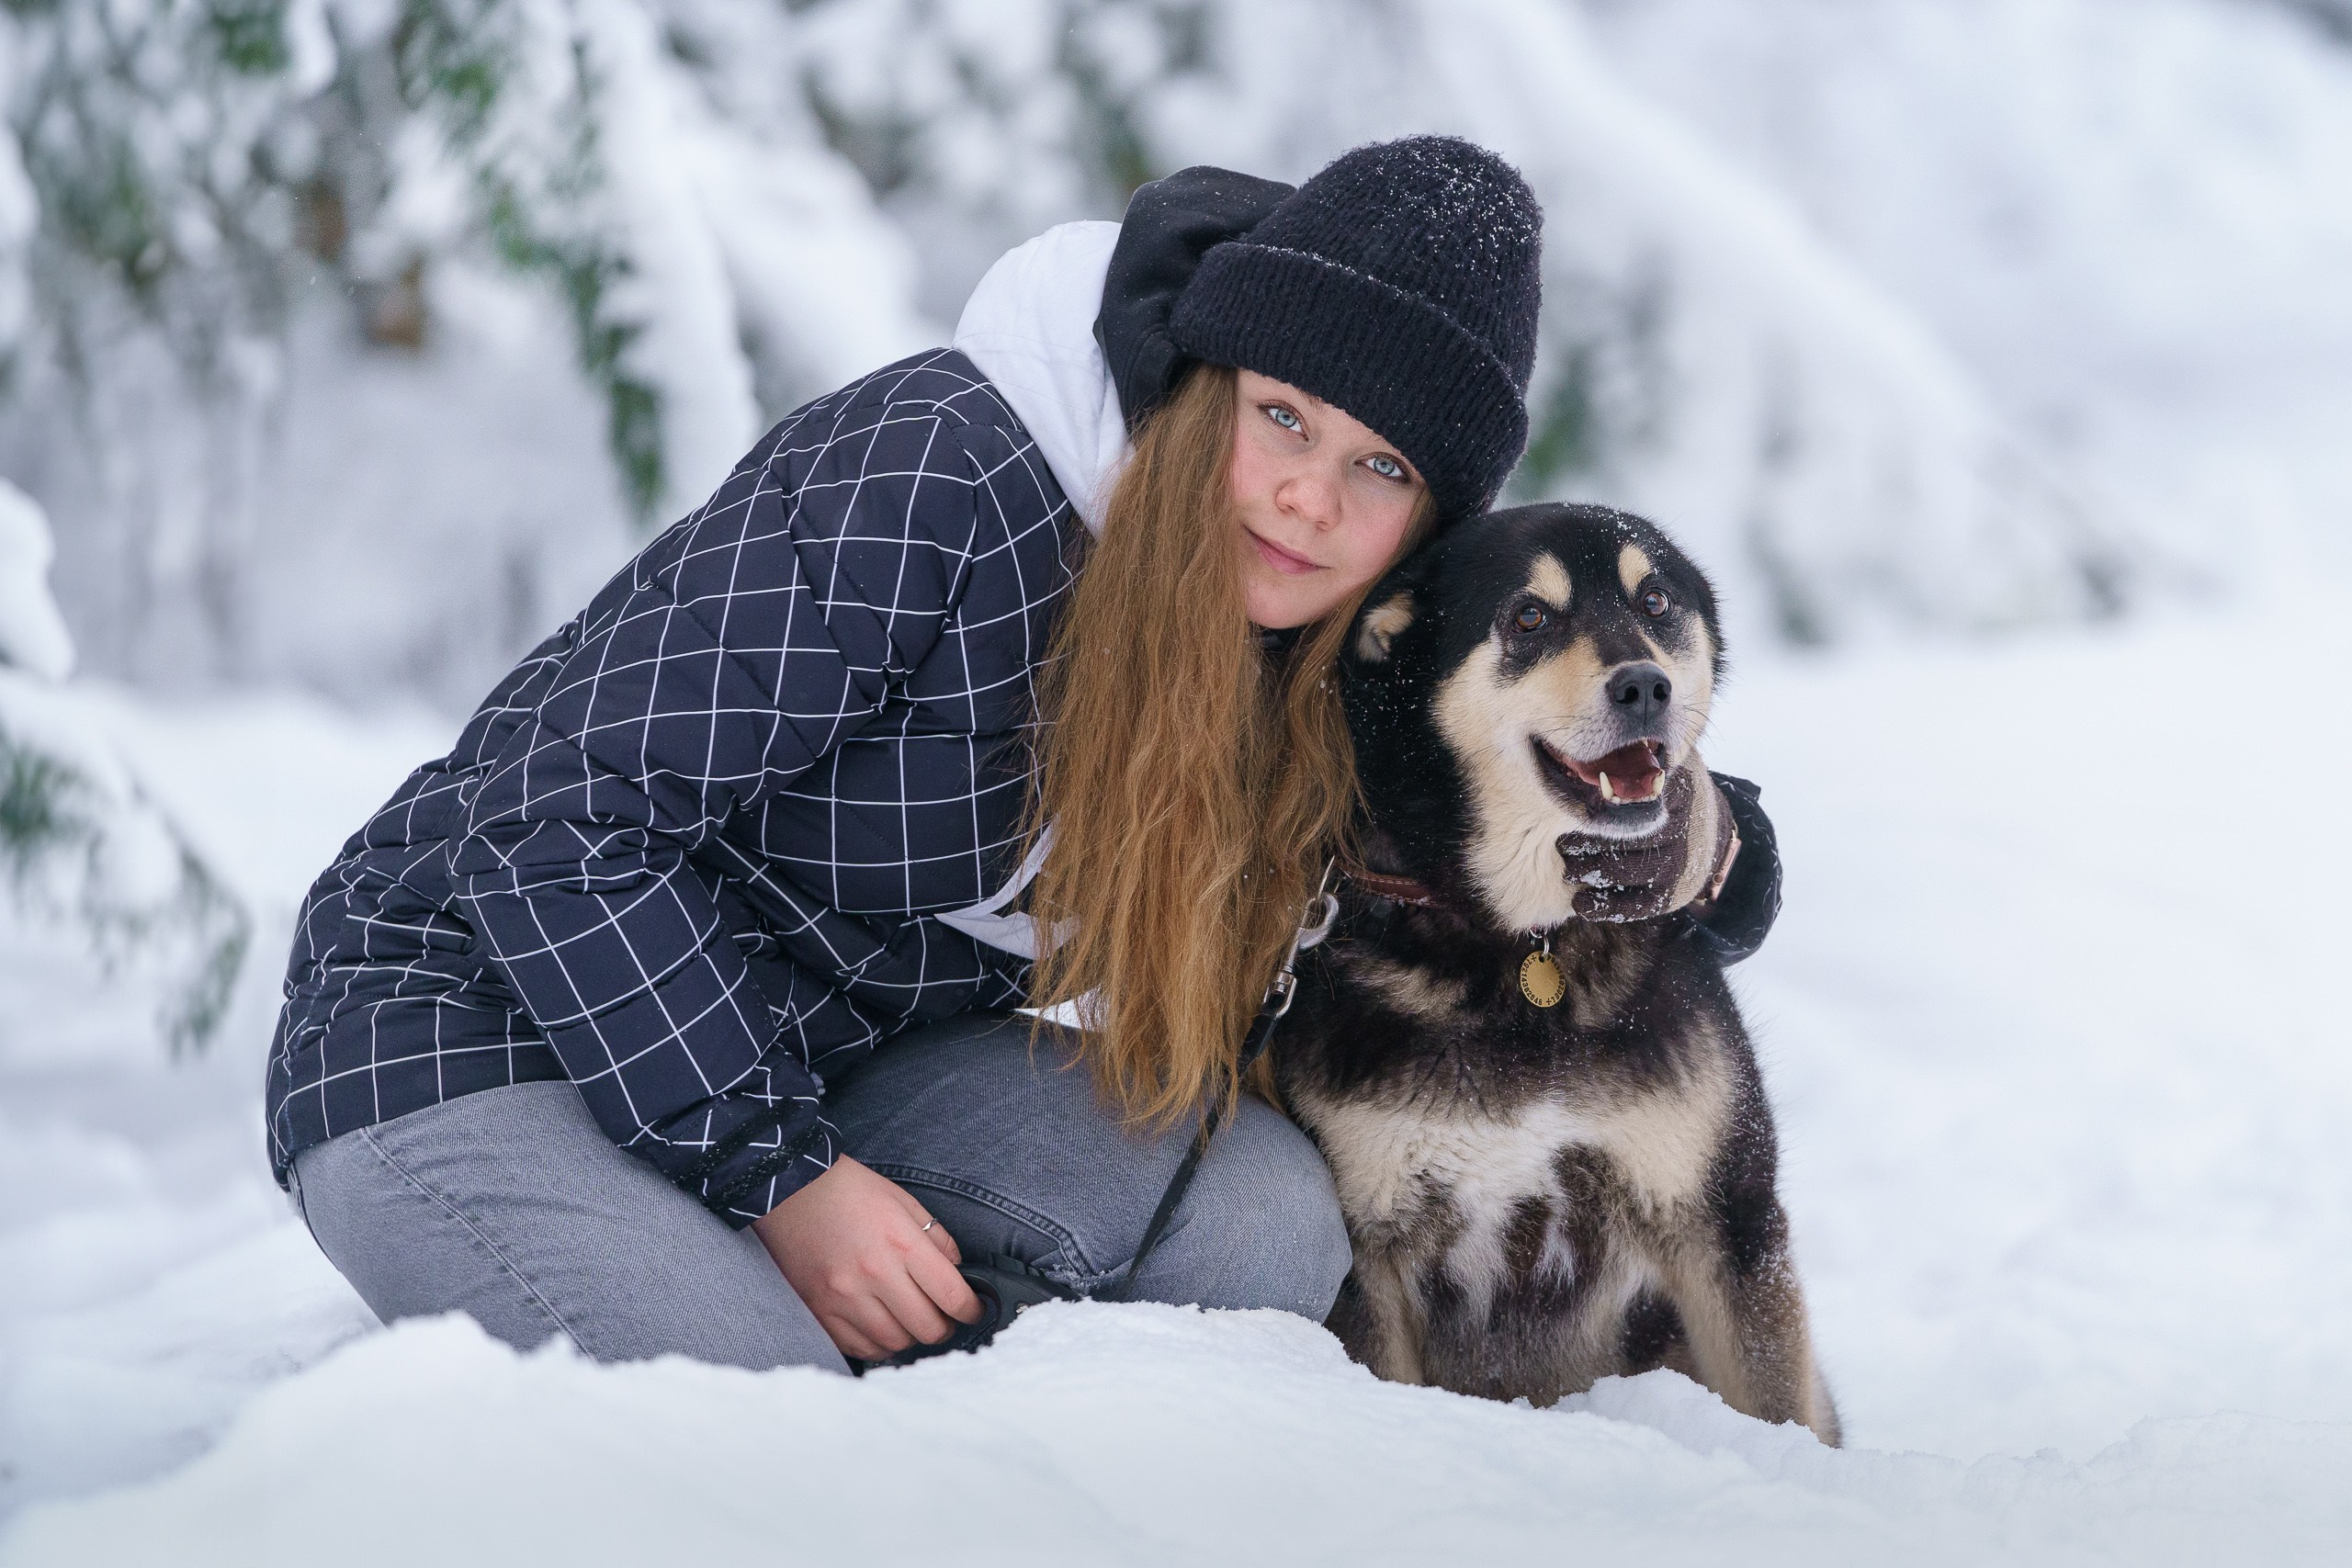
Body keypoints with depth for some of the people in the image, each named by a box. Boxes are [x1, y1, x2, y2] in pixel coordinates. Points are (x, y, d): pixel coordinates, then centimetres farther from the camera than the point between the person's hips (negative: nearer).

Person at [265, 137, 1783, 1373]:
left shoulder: (1319, 666, -4)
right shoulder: (937, 474, -26)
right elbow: (561, 818, -24)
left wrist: (1691, 838, -12)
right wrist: (785, 1176, -24)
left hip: (837, 1059, 7)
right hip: (475, 1027, -6)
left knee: (1259, 1217, -18)